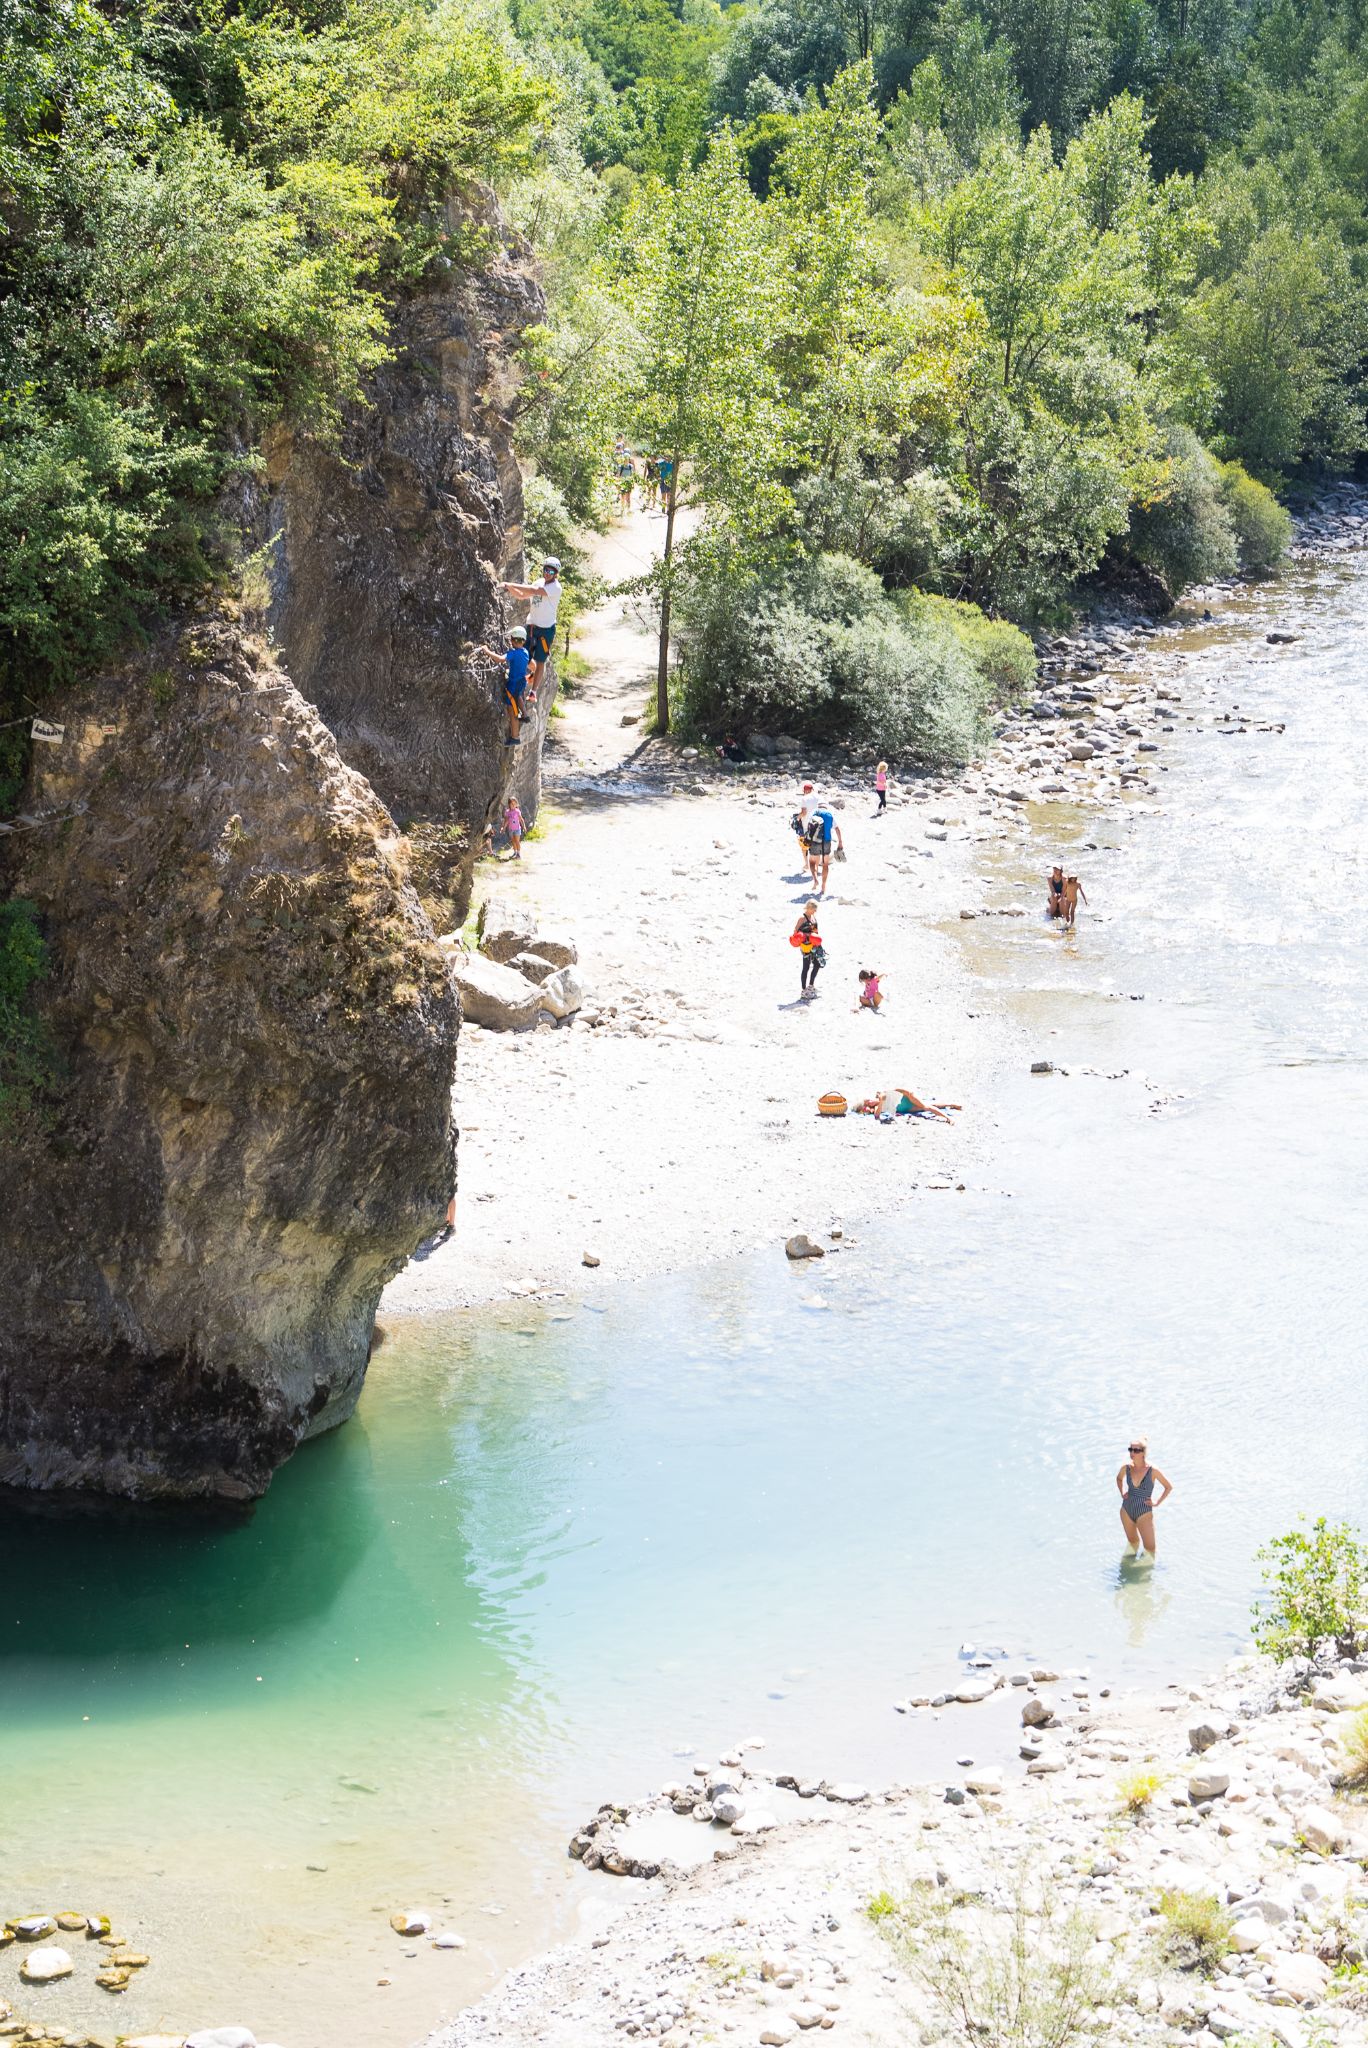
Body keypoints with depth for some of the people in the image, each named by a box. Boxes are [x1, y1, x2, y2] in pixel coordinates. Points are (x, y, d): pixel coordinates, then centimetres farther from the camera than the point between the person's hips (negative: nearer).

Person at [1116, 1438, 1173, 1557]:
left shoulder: (1152, 1470, -17)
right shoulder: (1126, 1468, -6)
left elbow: (1169, 1487, -3)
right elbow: (1119, 1478, 19)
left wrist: (1157, 1503, -5)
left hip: (1144, 1512, -4)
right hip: (1126, 1511, 4)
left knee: (1150, 1547, -3)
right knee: (1132, 1541, 20)